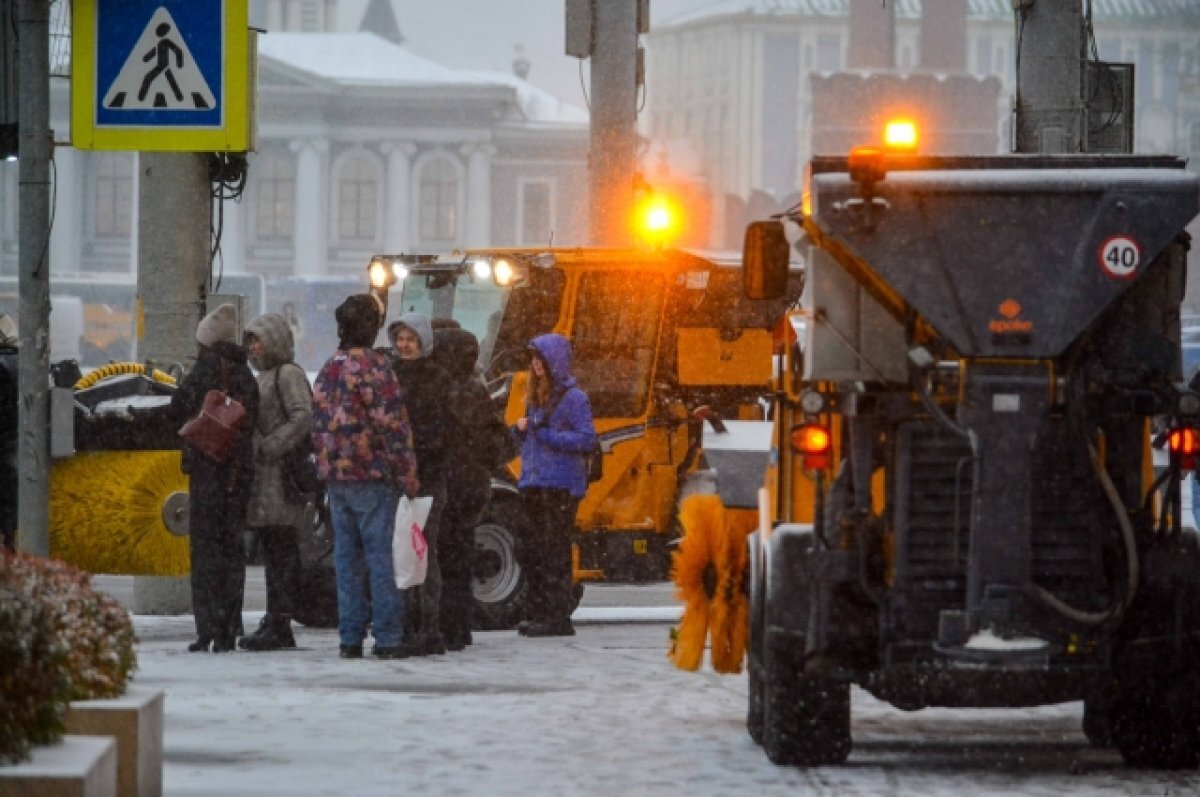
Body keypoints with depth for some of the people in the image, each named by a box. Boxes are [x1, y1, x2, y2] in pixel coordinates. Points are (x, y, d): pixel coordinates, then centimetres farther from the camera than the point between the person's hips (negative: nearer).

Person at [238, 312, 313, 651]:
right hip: (262, 474, 10)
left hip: (282, 472, -10)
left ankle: (279, 624, -11)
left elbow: (303, 417, -20)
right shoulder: (265, 376, 22)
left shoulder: (289, 374, -8)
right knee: (271, 549, 10)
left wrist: (270, 447, -20)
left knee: (282, 549, -9)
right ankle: (275, 623, 13)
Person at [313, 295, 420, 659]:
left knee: (347, 557, 8)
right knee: (379, 554, -6)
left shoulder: (328, 369, 13)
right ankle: (388, 638, -8)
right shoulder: (373, 365, -10)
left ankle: (350, 637, 7)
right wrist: (408, 475, -11)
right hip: (372, 476, -7)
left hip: (335, 475, 7)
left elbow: (318, 425, 16)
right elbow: (391, 423, -14)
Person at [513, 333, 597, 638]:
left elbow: (588, 440, -13)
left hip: (560, 486, -8)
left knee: (555, 555, -8)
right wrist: (521, 429, 3)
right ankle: (539, 614, 15)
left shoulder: (573, 398, -7)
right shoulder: (536, 397, 17)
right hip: (534, 484, 8)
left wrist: (546, 435, -16)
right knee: (530, 553, 8)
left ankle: (558, 618, -7)